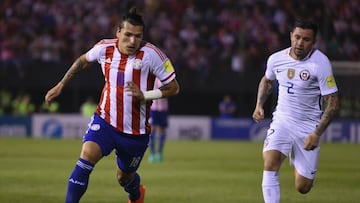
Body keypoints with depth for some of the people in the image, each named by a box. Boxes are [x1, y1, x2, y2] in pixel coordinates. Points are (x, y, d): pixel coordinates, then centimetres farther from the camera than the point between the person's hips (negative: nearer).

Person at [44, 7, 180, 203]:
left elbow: (173, 87, -10)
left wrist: (145, 95, -25)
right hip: (105, 121, 1)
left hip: (135, 131, -1)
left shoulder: (151, 54, -16)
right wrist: (61, 85, 18)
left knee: (124, 178, 16)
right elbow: (83, 61, 16)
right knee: (87, 155, -26)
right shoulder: (105, 48, -7)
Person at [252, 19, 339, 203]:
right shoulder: (276, 59, -3)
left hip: (309, 126, -2)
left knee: (303, 187, 1)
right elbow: (267, 81, 22)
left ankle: (297, 161, 38)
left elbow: (332, 104, -15)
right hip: (282, 120, 2)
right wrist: (259, 105, 6)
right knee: (270, 164, -24)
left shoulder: (320, 63, -16)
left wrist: (316, 134, -22)